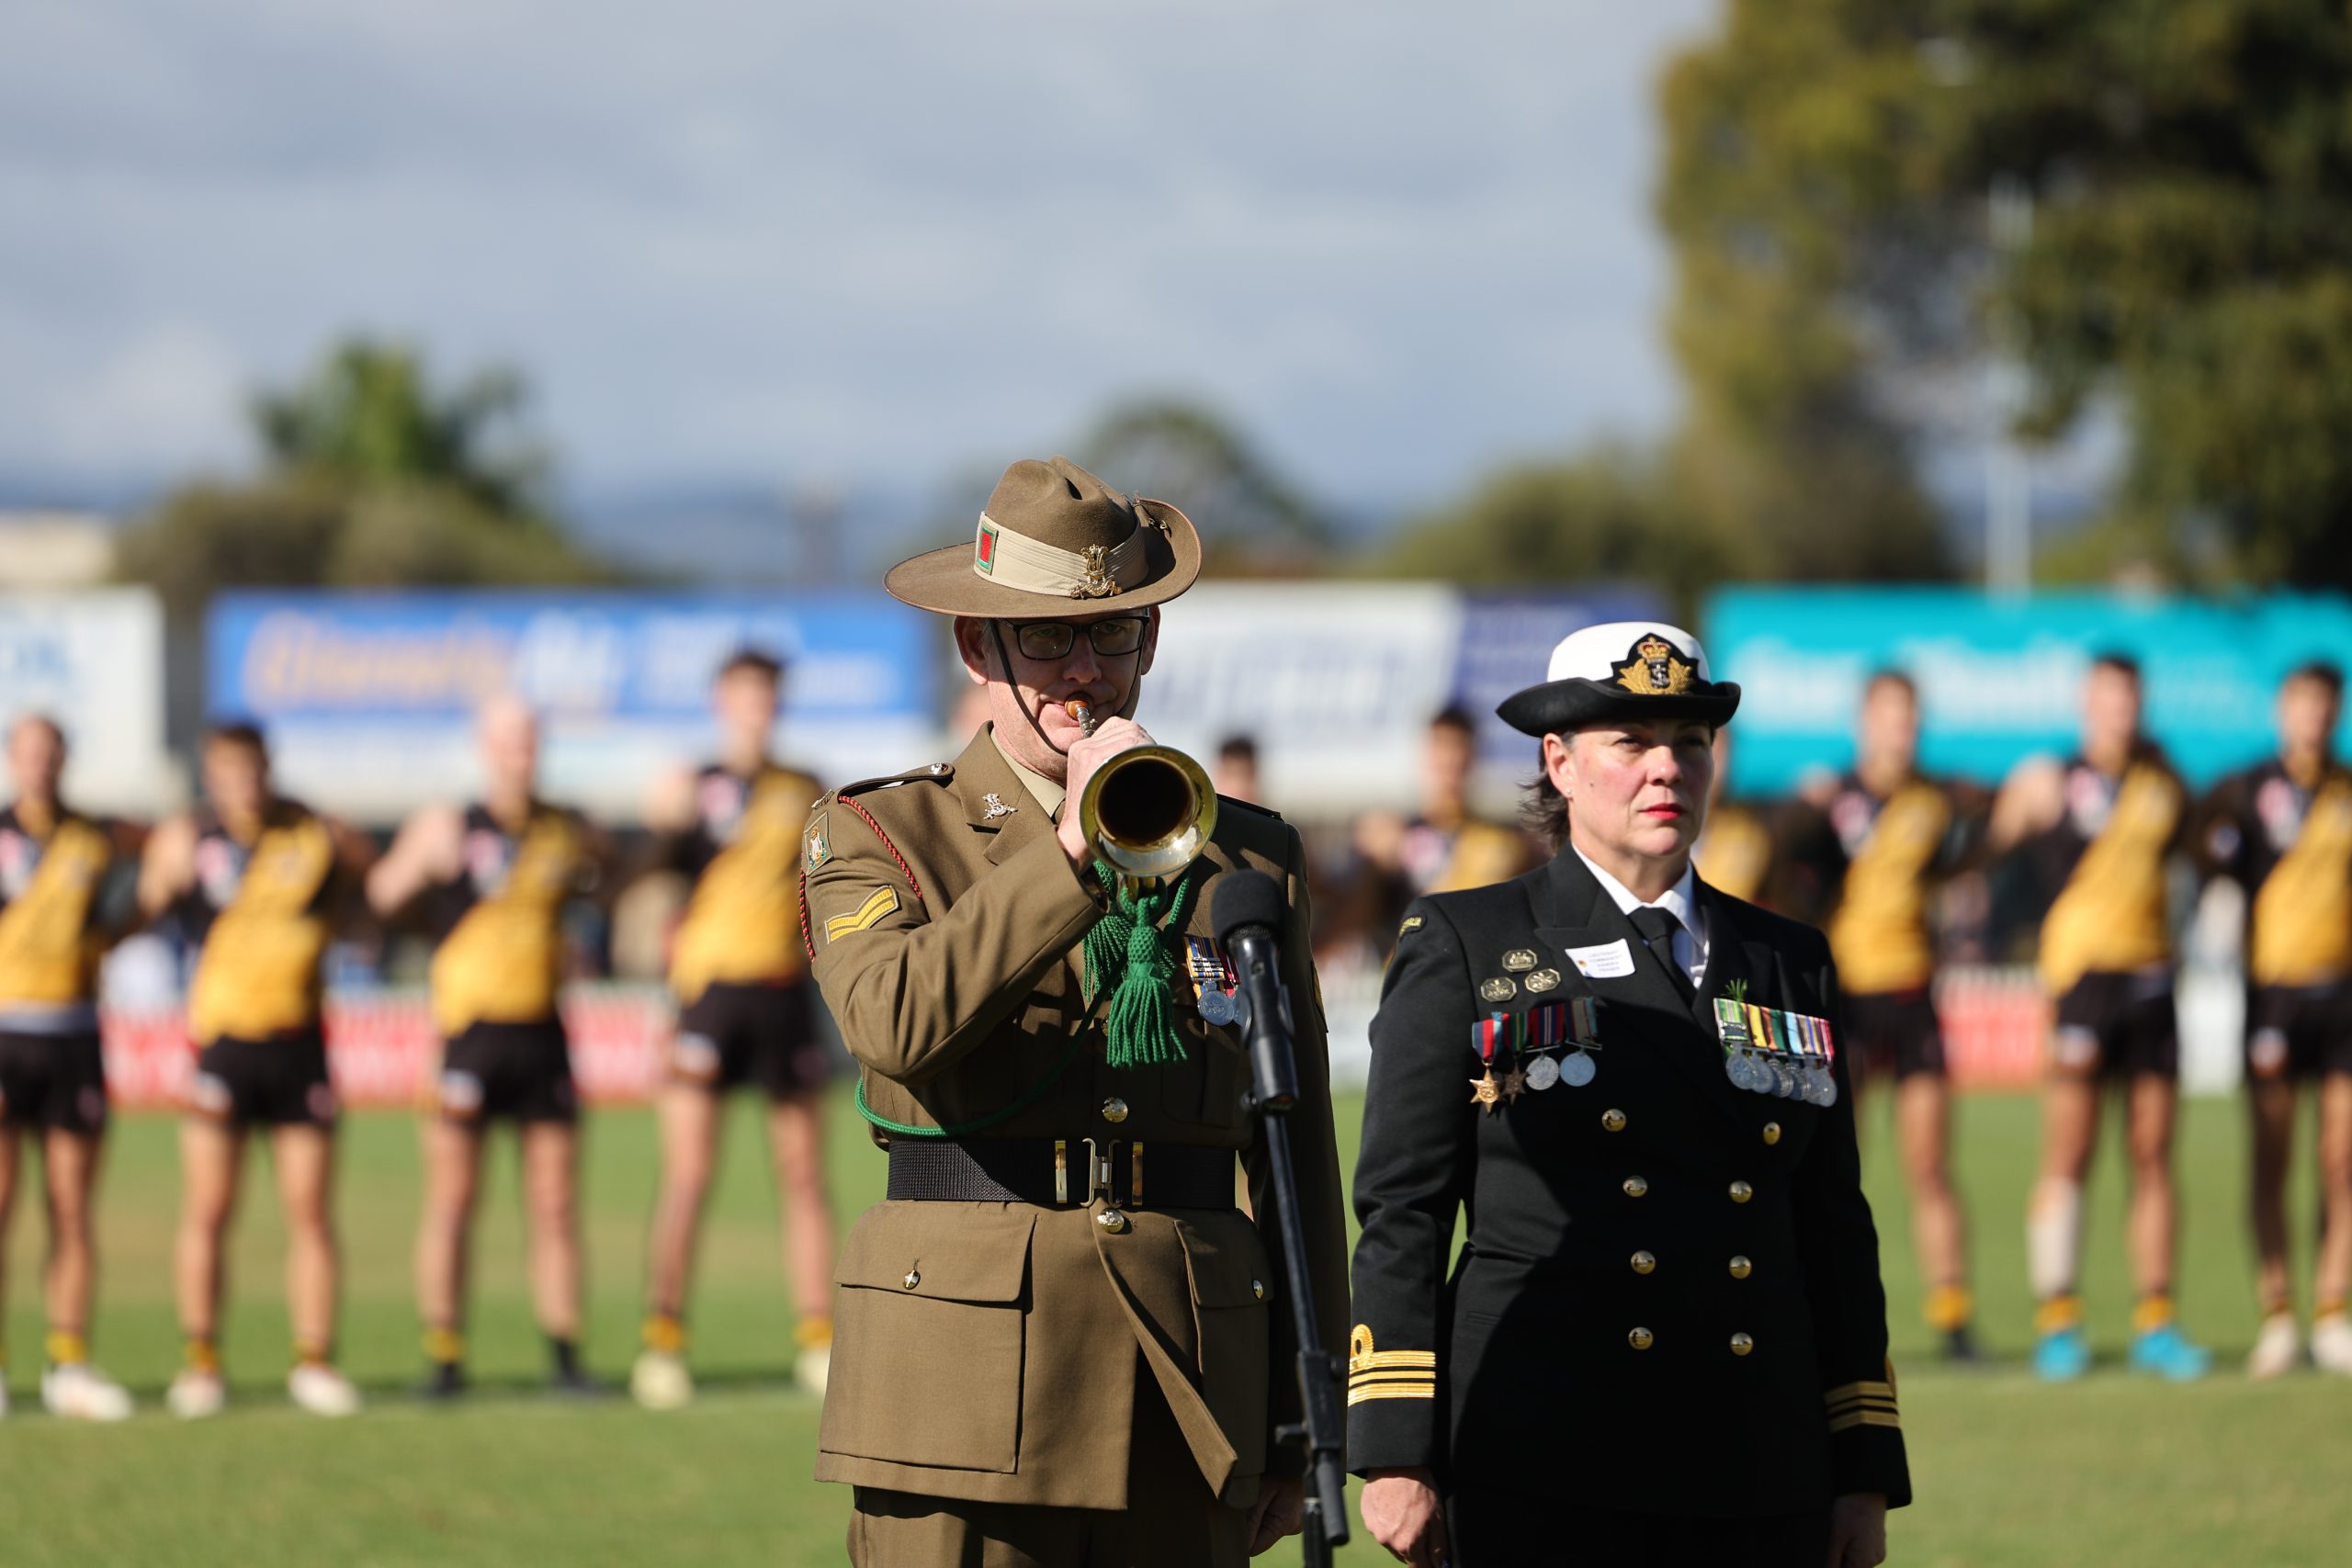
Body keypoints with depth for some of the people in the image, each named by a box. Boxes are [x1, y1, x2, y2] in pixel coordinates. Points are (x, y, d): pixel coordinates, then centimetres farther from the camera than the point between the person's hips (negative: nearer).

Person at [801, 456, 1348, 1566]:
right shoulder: (877, 835, 6)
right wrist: (1075, 848, -18)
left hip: (1185, 1415, 3)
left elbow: (1298, 1160, 15)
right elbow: (898, 1025, -16)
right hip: (966, 1396, -3)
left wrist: (1298, 1425, 11)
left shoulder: (1250, 858, 15)